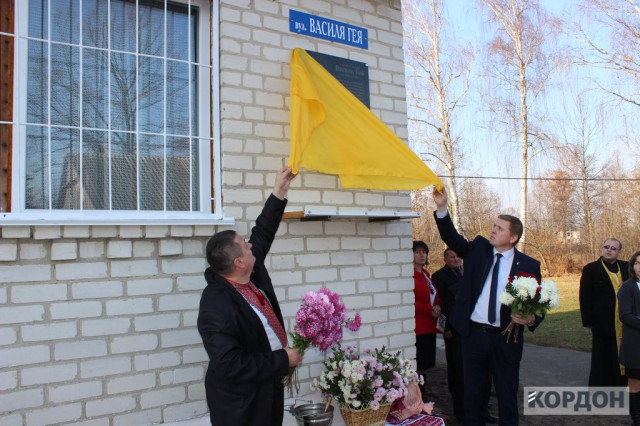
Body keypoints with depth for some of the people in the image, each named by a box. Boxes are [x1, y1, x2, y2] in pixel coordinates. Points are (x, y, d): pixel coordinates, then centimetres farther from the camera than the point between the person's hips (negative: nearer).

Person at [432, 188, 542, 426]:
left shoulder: (529, 266, -3)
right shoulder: (478, 249, 3)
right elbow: (452, 238, -7)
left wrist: (530, 319, -21)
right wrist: (442, 208, -18)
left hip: (505, 339, -2)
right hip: (473, 334, 2)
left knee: (507, 395, 12)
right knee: (473, 393, 14)